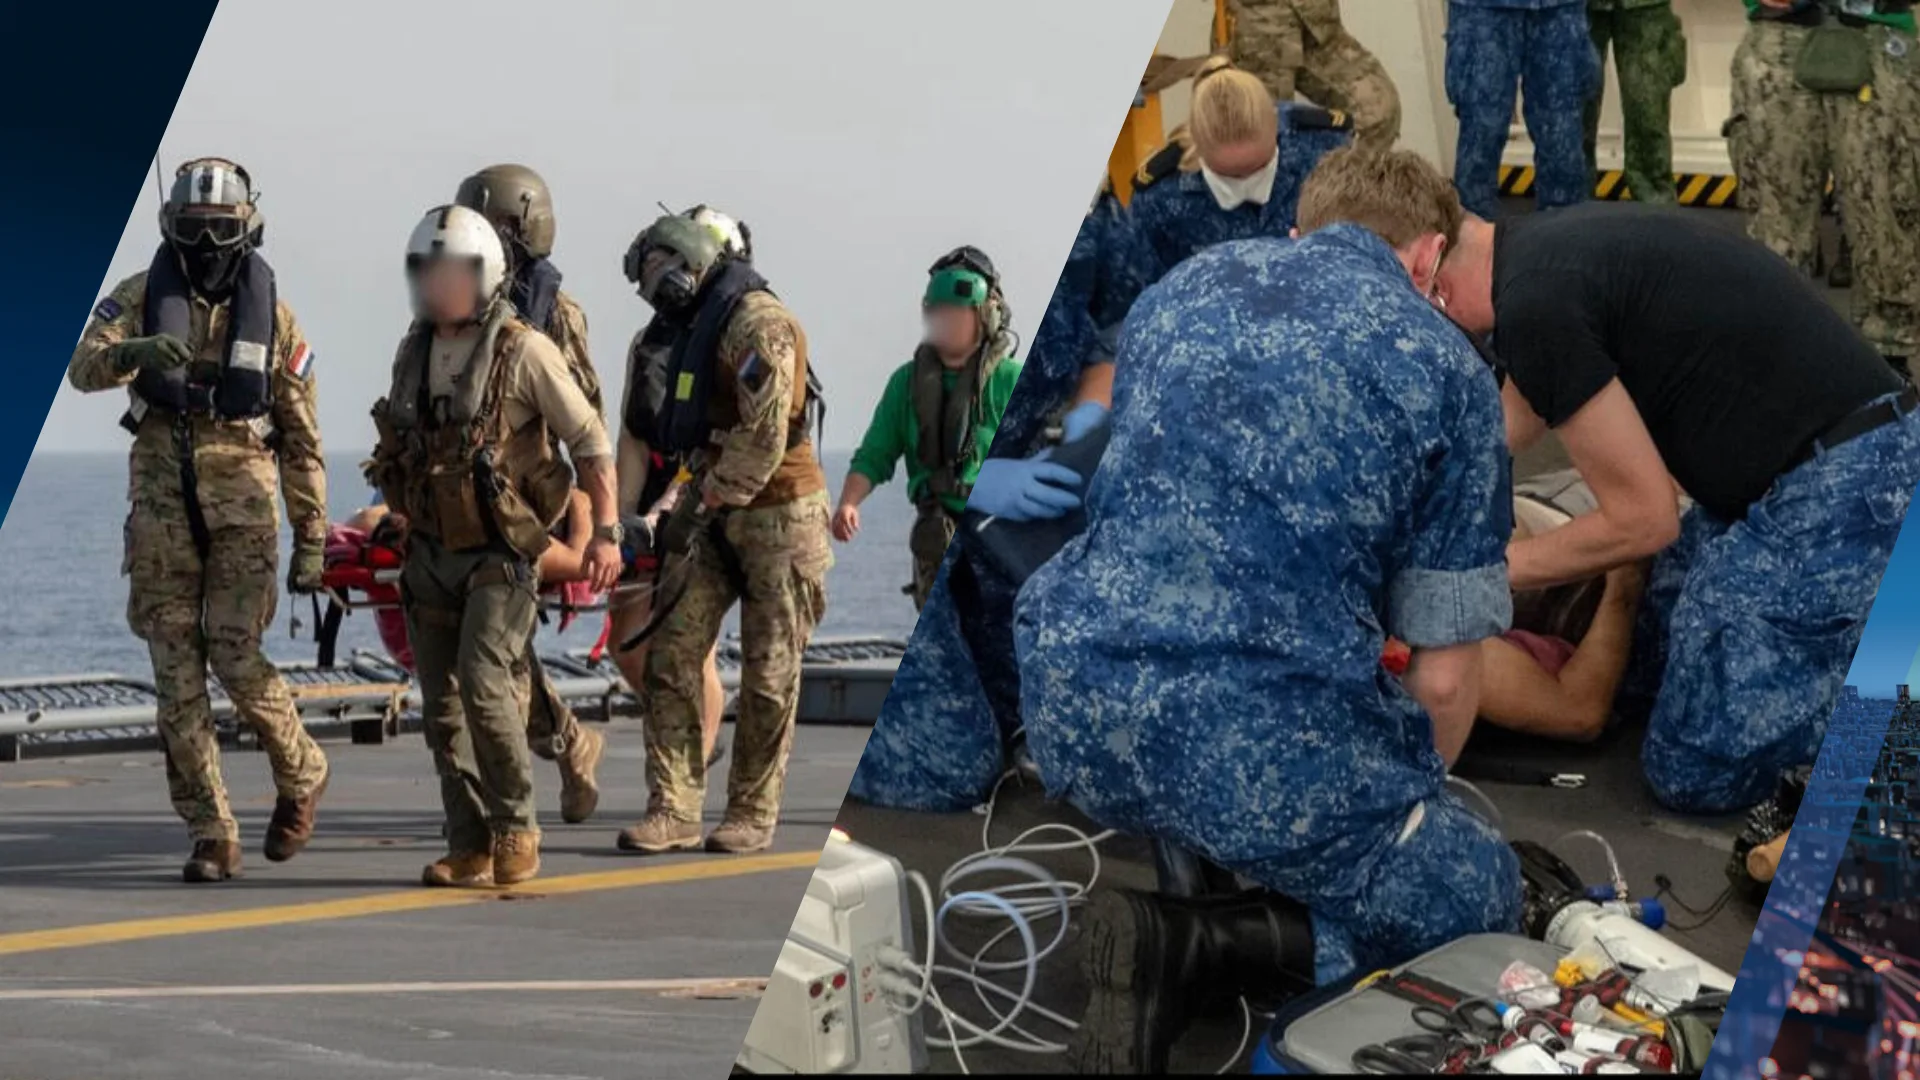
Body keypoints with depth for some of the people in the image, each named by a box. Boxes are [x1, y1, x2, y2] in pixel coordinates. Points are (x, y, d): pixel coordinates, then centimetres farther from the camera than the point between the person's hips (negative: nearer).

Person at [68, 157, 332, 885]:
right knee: (177, 677, 0)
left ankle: (300, 774, 16)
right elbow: (83, 371, -15)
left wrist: (312, 538, 0)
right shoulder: (141, 297, 2)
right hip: (161, 509, 2)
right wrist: (135, 351, -37)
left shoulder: (272, 314, 2)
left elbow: (302, 439, 4)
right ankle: (211, 838, 7)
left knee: (234, 660, -12)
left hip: (244, 508, -2)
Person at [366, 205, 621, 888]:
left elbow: (590, 441, -5)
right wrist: (397, 519, 23)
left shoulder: (524, 351, -8)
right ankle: (469, 849, 10)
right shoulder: (412, 354, 9)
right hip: (429, 553, 6)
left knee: (483, 682, -19)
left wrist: (606, 531, -8)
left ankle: (515, 829, -6)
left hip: (500, 555, -6)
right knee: (442, 707, 4)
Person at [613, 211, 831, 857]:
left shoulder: (758, 322, -15)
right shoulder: (702, 330, 16)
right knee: (673, 656, -1)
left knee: (768, 675, 1)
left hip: (776, 514, -9)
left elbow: (763, 438, -22)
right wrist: (682, 507, 16)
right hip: (717, 517, 9)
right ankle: (675, 811, -1)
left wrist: (702, 505, -17)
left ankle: (753, 814, 9)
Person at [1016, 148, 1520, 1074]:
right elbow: (1443, 677, 4)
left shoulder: (1183, 287, 18)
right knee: (1476, 898, 17)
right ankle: (1200, 949, -6)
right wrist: (1398, 805, 26)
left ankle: (1192, 860, 7)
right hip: (1266, 739, -6)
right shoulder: (1445, 369, 4)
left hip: (1072, 708, 6)